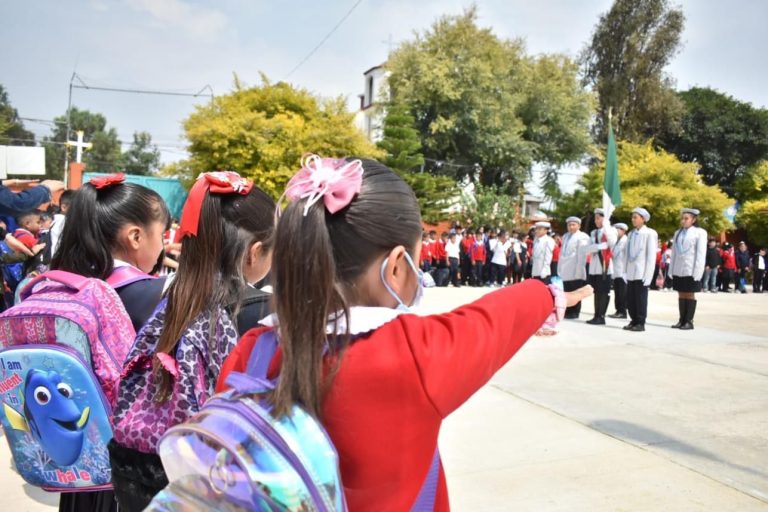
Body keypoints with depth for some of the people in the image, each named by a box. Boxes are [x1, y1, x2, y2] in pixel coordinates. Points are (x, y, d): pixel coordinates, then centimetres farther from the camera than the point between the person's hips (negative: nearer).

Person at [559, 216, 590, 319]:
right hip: (565, 271, 7)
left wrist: (578, 271, -18)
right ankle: (567, 312, 14)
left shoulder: (582, 237, -5)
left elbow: (582, 255, -12)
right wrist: (560, 268, 15)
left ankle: (574, 313, 6)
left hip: (575, 272, -7)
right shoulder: (565, 236, 20)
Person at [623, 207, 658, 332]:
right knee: (630, 300, 7)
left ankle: (641, 323, 7)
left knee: (641, 299, -1)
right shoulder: (631, 234, 14)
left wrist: (648, 275, -13)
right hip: (631, 273, 6)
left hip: (641, 273, -6)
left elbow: (651, 256, -8)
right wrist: (625, 271, 10)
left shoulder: (649, 233, -5)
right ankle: (634, 321, 17)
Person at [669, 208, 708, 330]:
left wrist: (697, 272, -14)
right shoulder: (678, 233, 13)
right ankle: (682, 320, 15)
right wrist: (671, 270, 10)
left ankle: (689, 321, 7)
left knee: (690, 294, 1)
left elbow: (701, 254, -8)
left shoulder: (700, 232, -3)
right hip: (678, 270, 5)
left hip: (691, 270, -5)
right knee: (681, 294, 9)